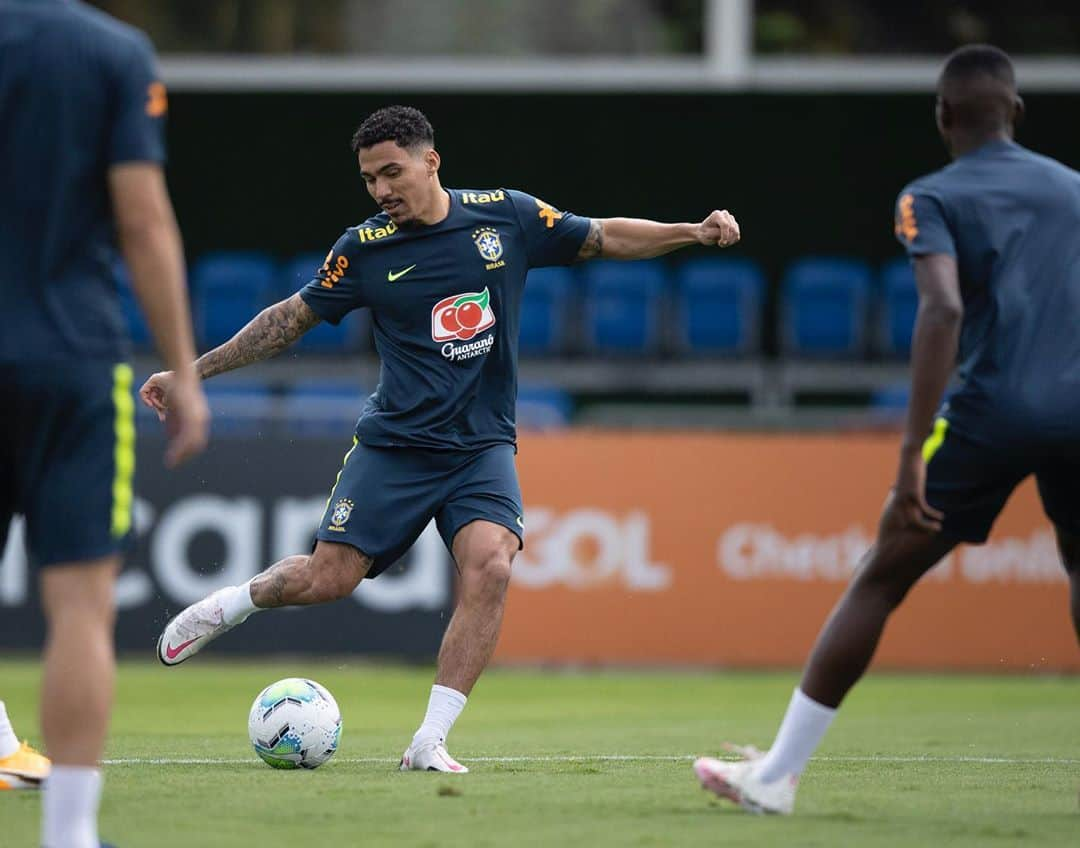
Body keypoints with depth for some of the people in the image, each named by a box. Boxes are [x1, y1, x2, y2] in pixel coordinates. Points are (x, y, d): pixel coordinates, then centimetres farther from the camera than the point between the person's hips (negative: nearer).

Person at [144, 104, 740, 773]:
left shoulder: (507, 216, 0)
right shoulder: (364, 251, -1)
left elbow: (604, 238, 11)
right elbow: (291, 319, 8)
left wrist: (693, 233, 0)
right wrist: (192, 372, 7)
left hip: (484, 447, 0)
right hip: (396, 444, 0)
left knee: (490, 566, -24)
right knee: (328, 579, -9)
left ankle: (429, 743, -18)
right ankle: (231, 605, 26)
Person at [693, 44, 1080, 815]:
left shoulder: (933, 199, 3)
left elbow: (944, 308, -14)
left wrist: (913, 452, -18)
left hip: (993, 411, -4)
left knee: (881, 579, 6)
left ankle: (777, 774, 5)